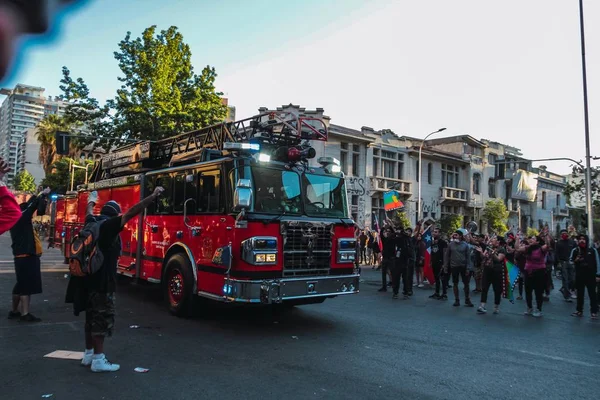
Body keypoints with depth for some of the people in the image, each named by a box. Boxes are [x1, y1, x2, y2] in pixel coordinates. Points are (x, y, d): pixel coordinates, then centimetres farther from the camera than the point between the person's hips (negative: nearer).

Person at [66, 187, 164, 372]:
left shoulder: (93, 222, 10)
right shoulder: (109, 225, -12)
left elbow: (90, 212, 34)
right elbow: (131, 213, -24)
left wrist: (91, 201, 56)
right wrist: (153, 196, -28)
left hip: (89, 277, 9)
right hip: (102, 280, -9)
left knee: (92, 316, 17)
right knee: (102, 318, -4)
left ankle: (88, 354, 27)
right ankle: (98, 360, -2)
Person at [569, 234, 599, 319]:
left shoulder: (592, 250, -3)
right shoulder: (575, 250, 2)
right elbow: (570, 261, 8)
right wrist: (575, 260, -15)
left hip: (590, 276, -2)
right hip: (579, 276, 2)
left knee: (592, 294, 1)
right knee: (580, 294, 10)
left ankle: (594, 312, 7)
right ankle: (579, 311, 19)